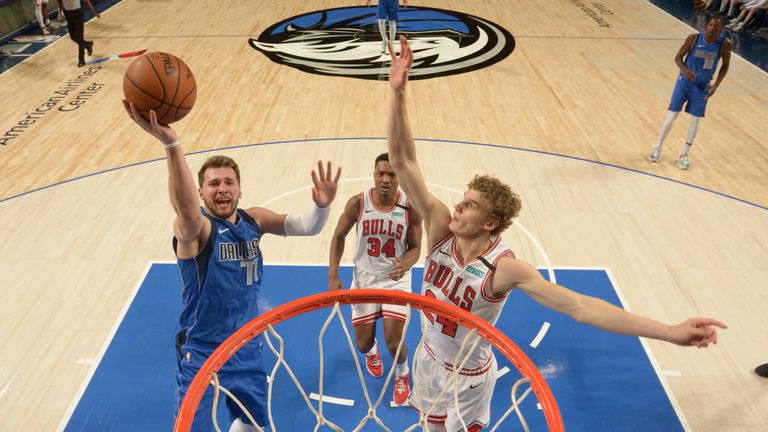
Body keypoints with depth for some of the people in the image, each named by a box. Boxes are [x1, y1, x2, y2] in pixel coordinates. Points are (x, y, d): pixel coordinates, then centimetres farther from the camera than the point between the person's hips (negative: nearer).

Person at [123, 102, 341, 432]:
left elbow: (305, 226, -8)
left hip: (247, 346, 6)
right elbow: (187, 210, -46)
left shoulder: (253, 221, -4)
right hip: (201, 352, -5)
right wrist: (170, 143, -63)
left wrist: (321, 206, -32)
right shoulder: (194, 227, -22)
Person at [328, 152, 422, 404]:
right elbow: (339, 236, 0)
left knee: (394, 342, -11)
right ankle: (372, 352, 52)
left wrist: (405, 264, -30)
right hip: (364, 278, 1)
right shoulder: (357, 203, -14)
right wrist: (333, 276, -4)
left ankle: (402, 375, 27)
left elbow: (415, 247, -6)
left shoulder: (411, 208, -16)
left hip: (396, 279, -1)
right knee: (363, 344, 9)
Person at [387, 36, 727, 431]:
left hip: (467, 378, -4)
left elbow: (580, 306, -36)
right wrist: (398, 92, -38)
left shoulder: (504, 268, -32)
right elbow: (402, 161, -28)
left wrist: (670, 332, -44)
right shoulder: (441, 228, -22)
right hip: (428, 360, 4)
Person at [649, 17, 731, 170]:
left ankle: (684, 155, 17)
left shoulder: (725, 44, -14)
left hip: (702, 87, 1)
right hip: (685, 81, -1)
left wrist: (716, 85, -11)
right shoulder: (694, 38, -17)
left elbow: (725, 65, 0)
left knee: (695, 120, 3)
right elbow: (678, 57, -7)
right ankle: (658, 147, 16)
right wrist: (684, 69, -29)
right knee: (672, 115, 0)